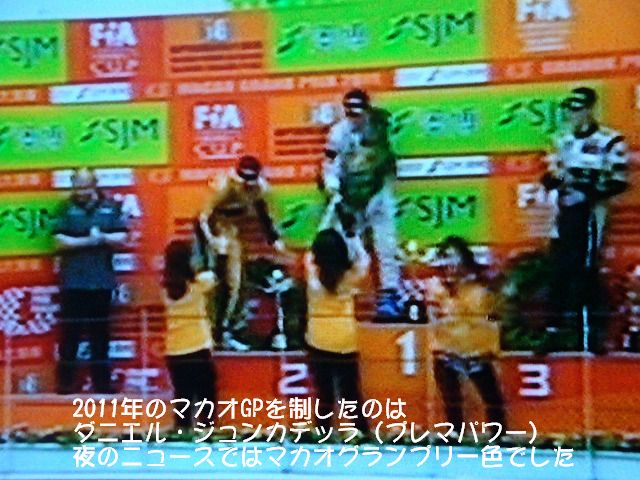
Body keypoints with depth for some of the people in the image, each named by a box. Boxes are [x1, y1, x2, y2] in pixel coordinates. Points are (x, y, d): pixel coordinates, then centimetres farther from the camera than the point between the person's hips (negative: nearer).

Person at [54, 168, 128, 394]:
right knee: (70, 332, 1)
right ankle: (65, 382, 8)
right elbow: (61, 241, -7)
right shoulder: (65, 209, 2)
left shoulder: (110, 207, 6)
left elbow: (121, 239, 1)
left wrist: (102, 236, -17)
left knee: (100, 332, 9)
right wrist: (89, 241, -16)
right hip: (72, 280, -1)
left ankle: (102, 382, 15)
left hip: (101, 280, 2)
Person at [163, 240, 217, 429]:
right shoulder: (199, 282, -9)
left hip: (174, 352, 4)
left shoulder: (166, 284, -3)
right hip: (199, 350, -4)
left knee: (182, 399, 10)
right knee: (207, 399, 6)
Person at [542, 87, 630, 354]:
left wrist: (590, 189, -23)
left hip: (590, 212, -7)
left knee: (584, 268, -12)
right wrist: (555, 176, -3)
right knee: (560, 267, 10)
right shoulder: (564, 141, 16)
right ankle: (558, 323, 22)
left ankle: (595, 328, -6)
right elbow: (551, 174, 20)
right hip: (564, 211, 7)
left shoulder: (610, 141, -6)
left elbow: (618, 182, -10)